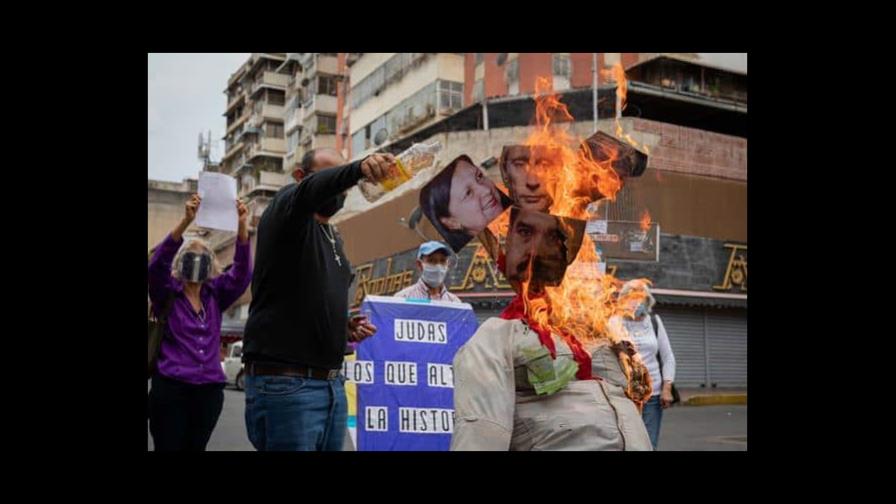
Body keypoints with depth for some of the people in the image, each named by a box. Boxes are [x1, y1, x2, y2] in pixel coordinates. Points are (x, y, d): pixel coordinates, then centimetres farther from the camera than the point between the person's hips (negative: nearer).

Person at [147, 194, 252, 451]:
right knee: (168, 448, -3)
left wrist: (242, 226, -21)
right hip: (170, 388, -3)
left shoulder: (215, 295, 8)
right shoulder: (167, 293, 1)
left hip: (209, 391, 3)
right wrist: (186, 221, -30)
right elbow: (158, 263, -17)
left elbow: (242, 271, -6)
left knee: (196, 448, 11)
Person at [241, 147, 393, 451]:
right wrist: (358, 168, -48)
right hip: (285, 383, -8)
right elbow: (311, 190, -29)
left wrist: (344, 326, 8)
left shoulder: (333, 237, 19)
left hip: (332, 384, 8)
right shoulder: (286, 211, -4)